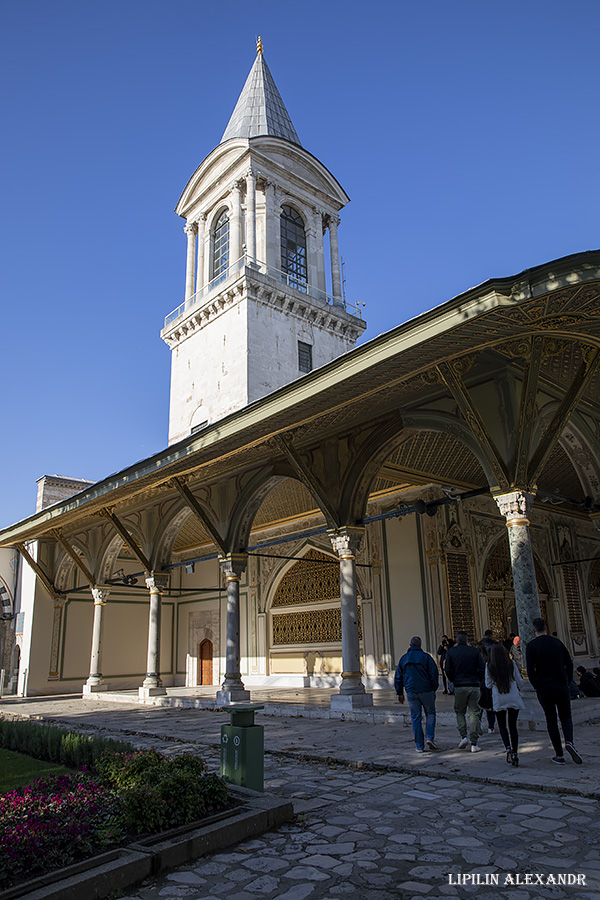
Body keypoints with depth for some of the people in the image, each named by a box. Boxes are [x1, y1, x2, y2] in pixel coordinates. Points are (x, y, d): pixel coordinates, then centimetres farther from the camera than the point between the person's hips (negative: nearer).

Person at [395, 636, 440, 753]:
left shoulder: (403, 658, 6)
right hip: (426, 691, -2)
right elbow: (434, 674, -6)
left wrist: (400, 693, 16)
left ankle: (419, 746, 7)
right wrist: (434, 688, 6)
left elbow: (398, 677, 9)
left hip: (411, 692, 2)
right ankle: (430, 737, -1)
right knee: (430, 713, 15)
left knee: (415, 718, 7)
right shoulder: (426, 657, -3)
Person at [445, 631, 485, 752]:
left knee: (460, 712, 16)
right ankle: (474, 744, 3)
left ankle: (463, 736, 0)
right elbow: (482, 669, 1)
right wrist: (479, 683, 13)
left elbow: (448, 671, -1)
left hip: (459, 687, -1)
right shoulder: (475, 651, 3)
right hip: (474, 686, 1)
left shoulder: (451, 652, 1)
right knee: (474, 714, 6)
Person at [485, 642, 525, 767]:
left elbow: (488, 684, 1)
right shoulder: (511, 663, -5)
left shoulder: (489, 666, -6)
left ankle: (508, 748, -9)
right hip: (513, 698, 1)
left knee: (502, 725, 13)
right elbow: (519, 682, 1)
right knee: (513, 725, 11)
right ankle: (515, 753, 7)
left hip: (498, 699, -1)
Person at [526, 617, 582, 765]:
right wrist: (568, 682, 12)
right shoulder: (557, 642, 5)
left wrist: (535, 686, 2)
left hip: (544, 688, -2)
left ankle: (559, 755, 6)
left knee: (551, 720, 8)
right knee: (566, 716, 15)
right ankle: (569, 741, -12)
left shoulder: (531, 646, -6)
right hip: (561, 686, 2)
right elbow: (569, 664, 3)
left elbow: (530, 670, -12)